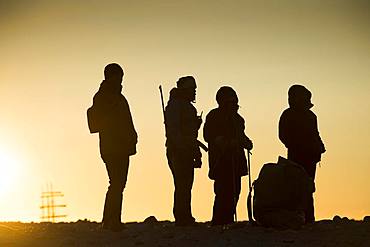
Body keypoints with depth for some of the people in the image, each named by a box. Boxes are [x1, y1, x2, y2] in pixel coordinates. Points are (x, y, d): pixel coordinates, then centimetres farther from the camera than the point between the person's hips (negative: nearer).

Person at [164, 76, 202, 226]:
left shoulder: (188, 107, 22)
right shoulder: (175, 105, -6)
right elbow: (173, 130, -16)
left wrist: (196, 153, 19)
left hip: (187, 152, 9)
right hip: (178, 151, -9)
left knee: (185, 186, 8)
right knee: (182, 186, -11)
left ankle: (186, 219, 11)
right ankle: (182, 219, -10)